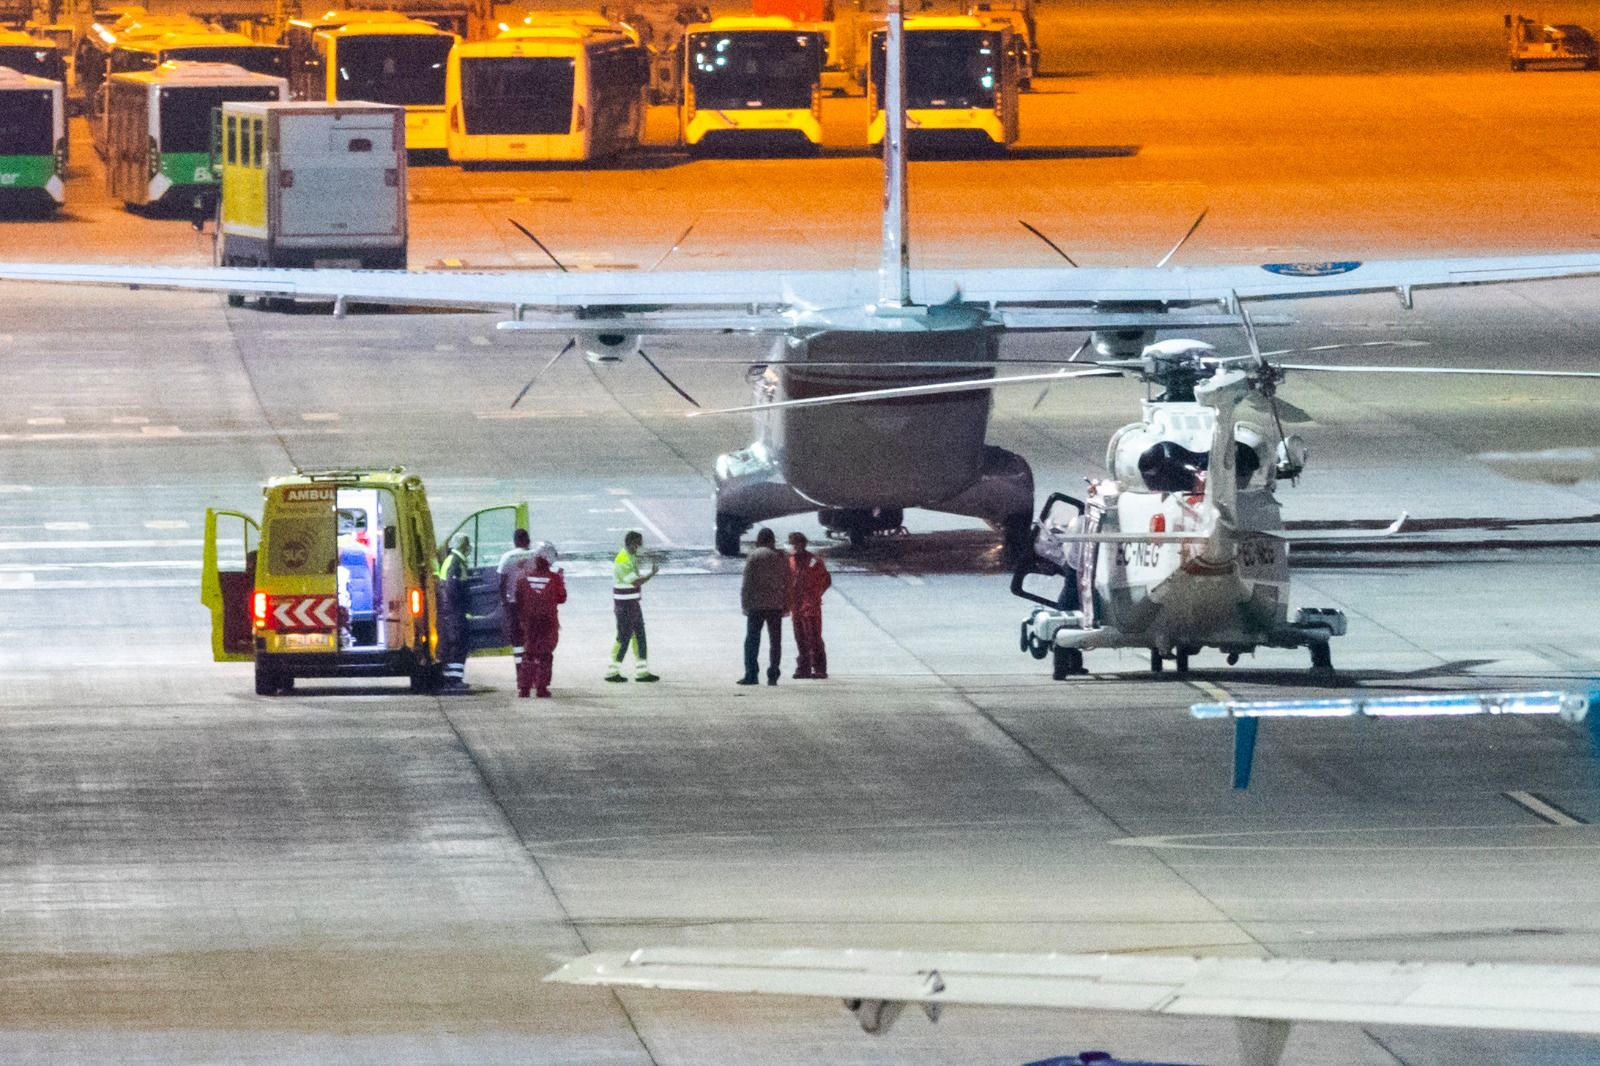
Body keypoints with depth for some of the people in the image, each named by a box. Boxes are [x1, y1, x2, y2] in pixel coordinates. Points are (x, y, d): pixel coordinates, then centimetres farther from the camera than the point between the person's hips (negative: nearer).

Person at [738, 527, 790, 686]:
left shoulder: (755, 556, -6)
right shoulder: (782, 558, 6)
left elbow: (747, 582, -8)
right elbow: (787, 583, 8)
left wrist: (744, 604, -3)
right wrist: (786, 606, 13)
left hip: (756, 603, -3)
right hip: (776, 605, 3)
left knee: (752, 639, 2)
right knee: (775, 641, 7)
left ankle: (751, 674, -5)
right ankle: (773, 676, 5)